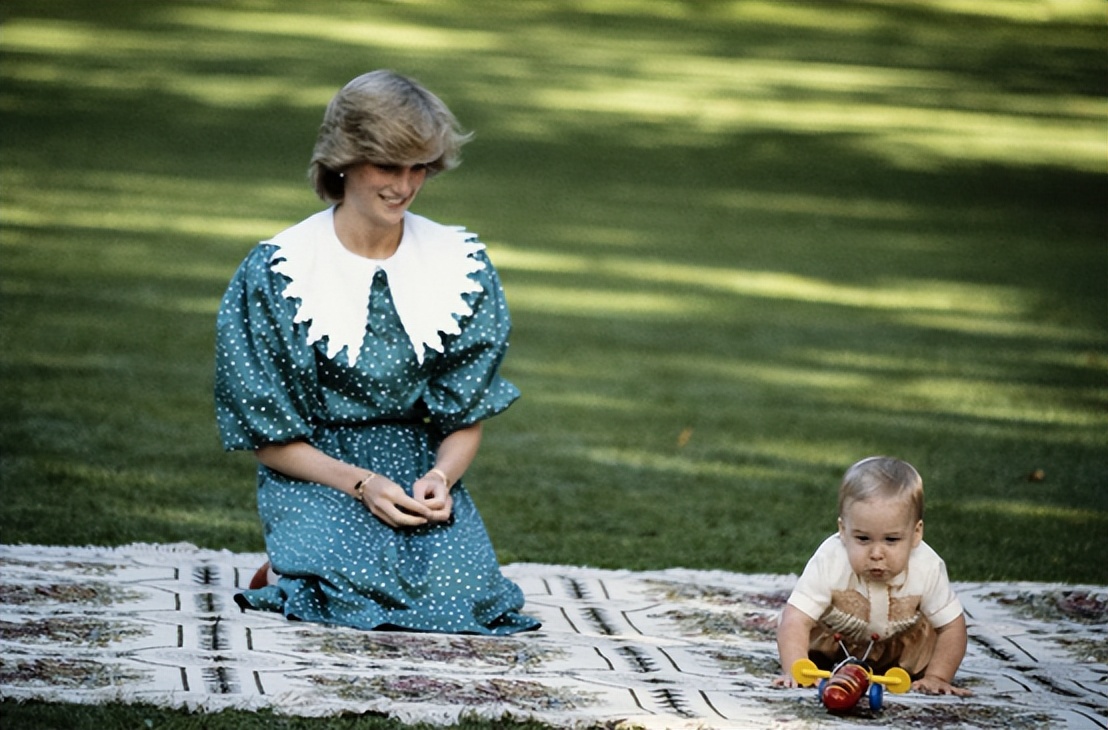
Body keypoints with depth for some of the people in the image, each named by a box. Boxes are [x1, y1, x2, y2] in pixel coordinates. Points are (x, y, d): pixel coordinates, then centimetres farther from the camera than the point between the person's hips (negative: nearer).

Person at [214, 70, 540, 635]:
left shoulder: (462, 267, 1)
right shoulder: (277, 271, -8)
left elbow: (466, 419, 6)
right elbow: (268, 438, -5)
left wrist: (441, 476, -16)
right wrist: (359, 483, -19)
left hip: (420, 468, 3)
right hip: (313, 474, -2)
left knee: (462, 590, -26)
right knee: (361, 584, -32)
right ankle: (290, 574, 4)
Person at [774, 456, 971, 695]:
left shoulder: (927, 570, -36)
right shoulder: (829, 563, -41)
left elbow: (951, 626, -22)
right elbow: (796, 620, -41)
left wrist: (937, 678, -27)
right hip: (832, 639, -1)